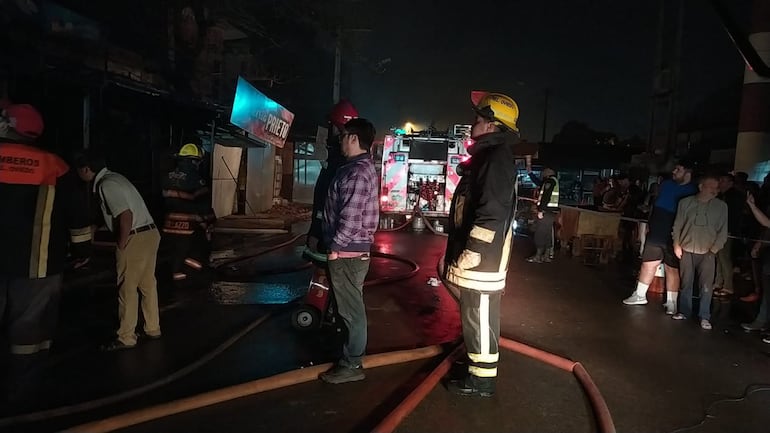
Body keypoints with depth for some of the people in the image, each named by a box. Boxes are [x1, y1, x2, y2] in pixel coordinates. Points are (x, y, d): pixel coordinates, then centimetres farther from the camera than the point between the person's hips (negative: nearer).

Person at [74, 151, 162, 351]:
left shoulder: (106, 185, -15)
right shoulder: (113, 177, 15)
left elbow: (126, 217, -24)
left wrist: (121, 246, -14)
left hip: (136, 239, -10)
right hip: (149, 234, 10)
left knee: (127, 288, 1)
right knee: (148, 284, 16)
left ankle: (126, 338, 10)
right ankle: (152, 329, 27)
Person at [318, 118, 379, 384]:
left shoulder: (357, 172, -19)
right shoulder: (363, 167, 13)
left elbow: (351, 218, -25)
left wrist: (335, 246, -14)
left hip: (347, 252, -10)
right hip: (353, 250, 10)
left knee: (351, 310, 0)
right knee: (350, 307, 19)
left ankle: (351, 365, 10)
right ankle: (349, 355, 32)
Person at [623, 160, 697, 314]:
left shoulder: (692, 192, -8)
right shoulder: (666, 184, 9)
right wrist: (649, 224, 14)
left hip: (673, 237, -5)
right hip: (656, 232, 5)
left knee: (672, 268, 2)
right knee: (648, 262, 11)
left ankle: (671, 302, 13)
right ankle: (640, 295, 22)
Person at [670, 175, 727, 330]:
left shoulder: (721, 206, 0)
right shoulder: (685, 202, 1)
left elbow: (723, 231, 3)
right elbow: (678, 225, 7)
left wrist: (714, 249, -3)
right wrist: (676, 244, 3)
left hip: (707, 252, -1)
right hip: (686, 250, 1)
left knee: (706, 286, -5)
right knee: (686, 283, 9)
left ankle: (705, 317, 3)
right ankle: (684, 311, 20)